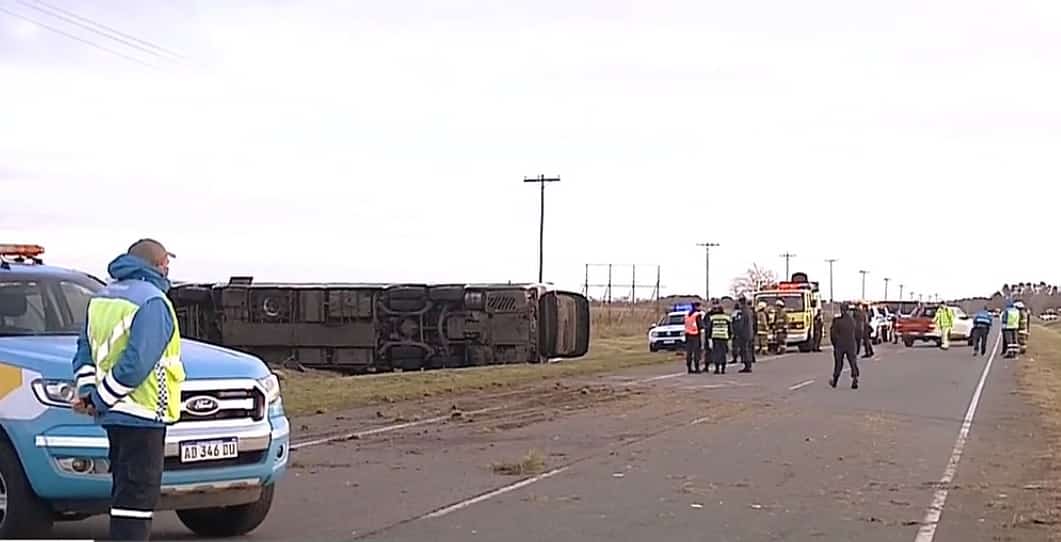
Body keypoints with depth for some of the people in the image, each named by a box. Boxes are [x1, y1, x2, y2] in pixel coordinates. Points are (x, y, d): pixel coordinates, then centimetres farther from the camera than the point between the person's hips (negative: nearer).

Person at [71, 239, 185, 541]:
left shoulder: (102, 297, 16)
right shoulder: (152, 301, -14)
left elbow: (85, 350, 17)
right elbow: (138, 362, -22)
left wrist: (87, 390, 5)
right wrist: (100, 399, -15)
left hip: (115, 414, 9)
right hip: (142, 413, -9)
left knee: (125, 490, 18)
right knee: (137, 493, -8)